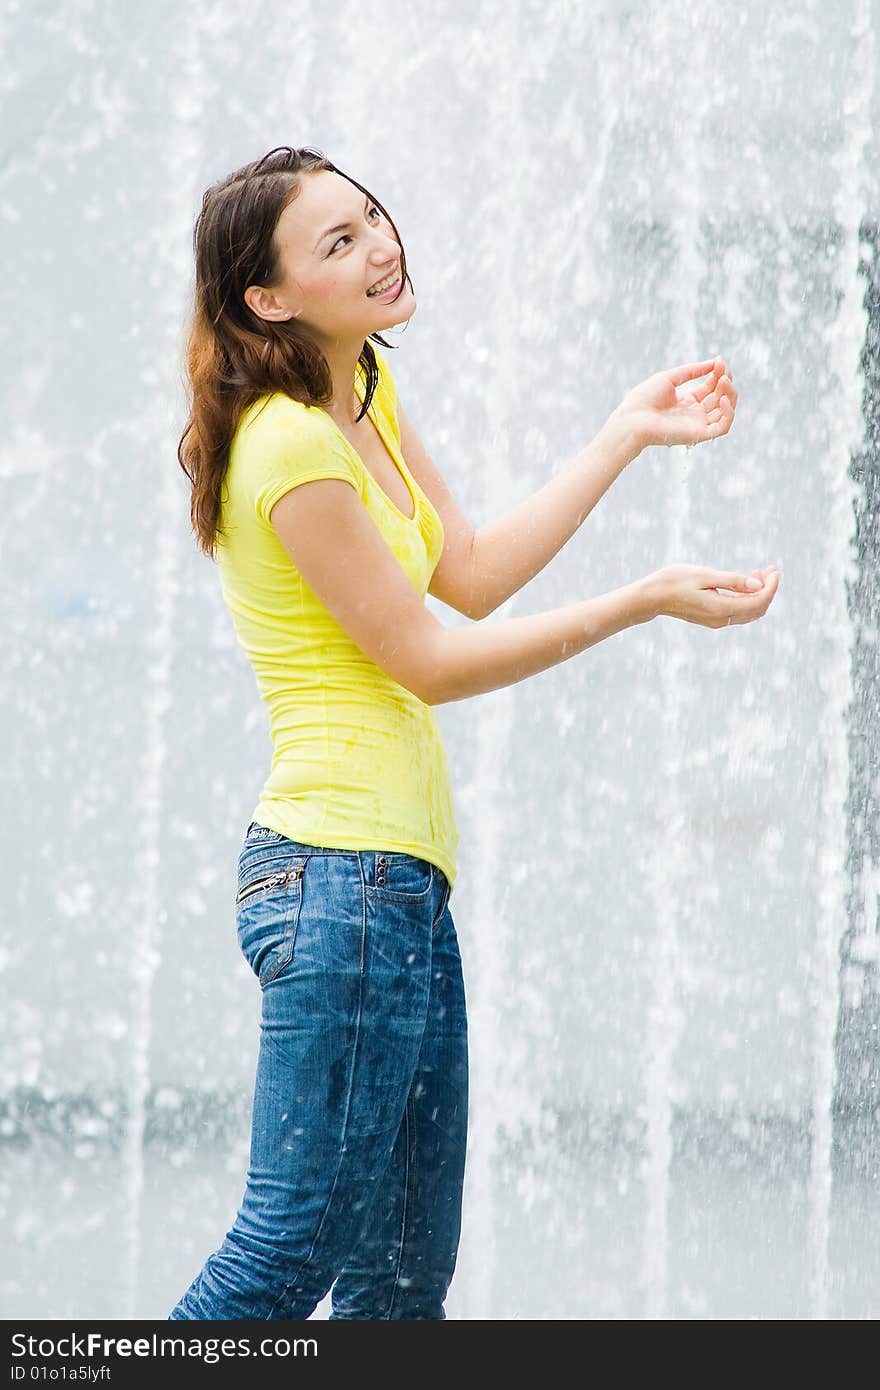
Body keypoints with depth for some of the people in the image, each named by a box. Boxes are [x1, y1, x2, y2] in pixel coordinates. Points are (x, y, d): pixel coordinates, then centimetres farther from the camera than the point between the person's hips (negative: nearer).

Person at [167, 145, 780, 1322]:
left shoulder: (366, 393, 13)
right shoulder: (292, 446, -18)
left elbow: (472, 574, 16)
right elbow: (427, 660, -13)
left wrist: (628, 435, 17)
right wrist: (648, 602, -9)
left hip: (400, 873, 10)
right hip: (344, 873, -10)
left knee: (406, 1267, 12)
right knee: (296, 1245, -9)